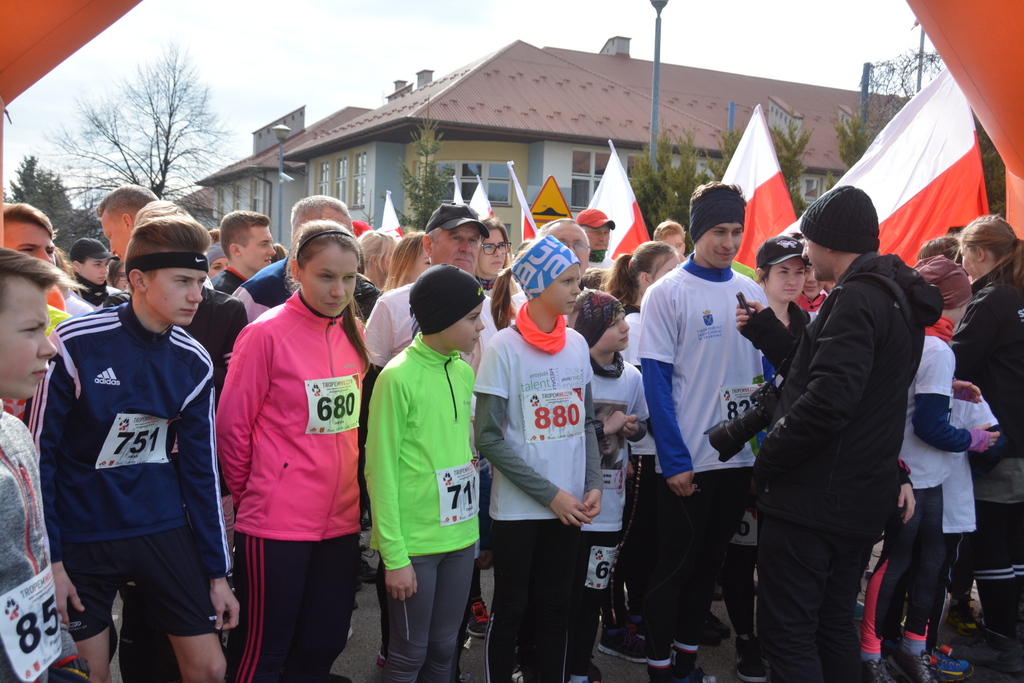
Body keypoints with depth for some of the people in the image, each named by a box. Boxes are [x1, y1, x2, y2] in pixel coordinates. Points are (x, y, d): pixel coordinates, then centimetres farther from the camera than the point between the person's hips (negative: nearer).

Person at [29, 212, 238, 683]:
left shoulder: (194, 363, -2)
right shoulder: (77, 343, -14)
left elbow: (201, 467, 4)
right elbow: (39, 452, -8)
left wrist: (218, 572, 5)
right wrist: (48, 558, -10)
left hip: (164, 529, 3)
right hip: (82, 535, -3)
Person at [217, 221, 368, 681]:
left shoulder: (353, 332, 6)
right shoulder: (266, 333, -13)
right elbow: (233, 425, -8)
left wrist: (346, 489, 12)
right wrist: (250, 493, 1)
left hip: (340, 518, 6)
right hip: (276, 522, -6)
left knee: (324, 646, 17)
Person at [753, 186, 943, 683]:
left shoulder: (856, 299, -17)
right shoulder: (897, 299, 14)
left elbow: (826, 403, -25)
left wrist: (765, 463, -14)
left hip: (813, 499, -10)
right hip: (861, 498, 10)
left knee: (786, 634, -3)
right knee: (833, 624, 20)